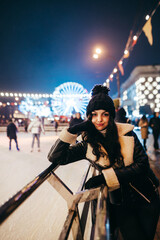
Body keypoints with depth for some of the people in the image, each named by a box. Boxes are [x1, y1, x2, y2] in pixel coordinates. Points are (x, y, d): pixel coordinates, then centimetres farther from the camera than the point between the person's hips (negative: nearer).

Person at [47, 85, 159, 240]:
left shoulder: (126, 133, -10)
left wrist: (105, 176, -21)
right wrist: (72, 131, -22)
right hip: (120, 202, -1)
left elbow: (142, 163, -14)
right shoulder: (88, 144, -8)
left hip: (145, 197, 1)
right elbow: (55, 157, -11)